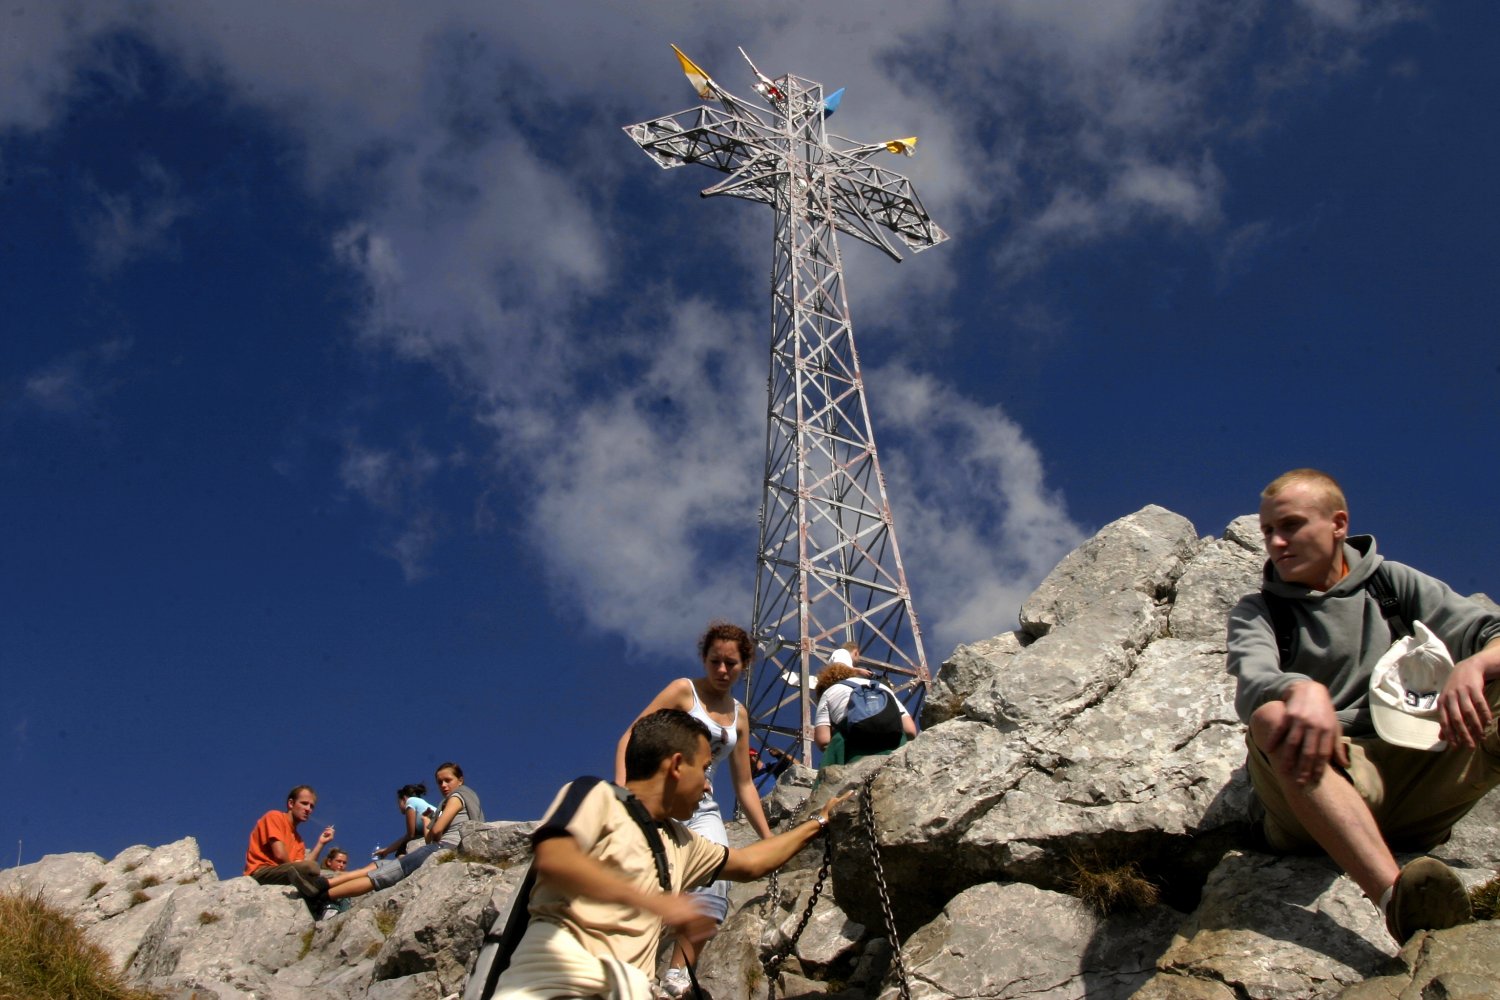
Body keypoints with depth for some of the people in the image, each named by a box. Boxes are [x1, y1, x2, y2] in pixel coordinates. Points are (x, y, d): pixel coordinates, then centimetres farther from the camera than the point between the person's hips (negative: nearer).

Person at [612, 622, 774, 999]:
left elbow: (744, 785, 22)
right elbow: (631, 738, -6)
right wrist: (621, 788, -22)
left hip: (703, 808, 5)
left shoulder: (739, 716, 18)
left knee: (717, 872, -19)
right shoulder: (684, 690, 3)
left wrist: (768, 839, 17)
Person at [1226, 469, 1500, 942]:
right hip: (1322, 783, -2)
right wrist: (1302, 689, -34)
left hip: (1415, 770, 2)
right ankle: (1396, 897, -50)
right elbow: (1252, 684, -11)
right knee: (1273, 719, -34)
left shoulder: (1390, 583, 17)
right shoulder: (1256, 612, 13)